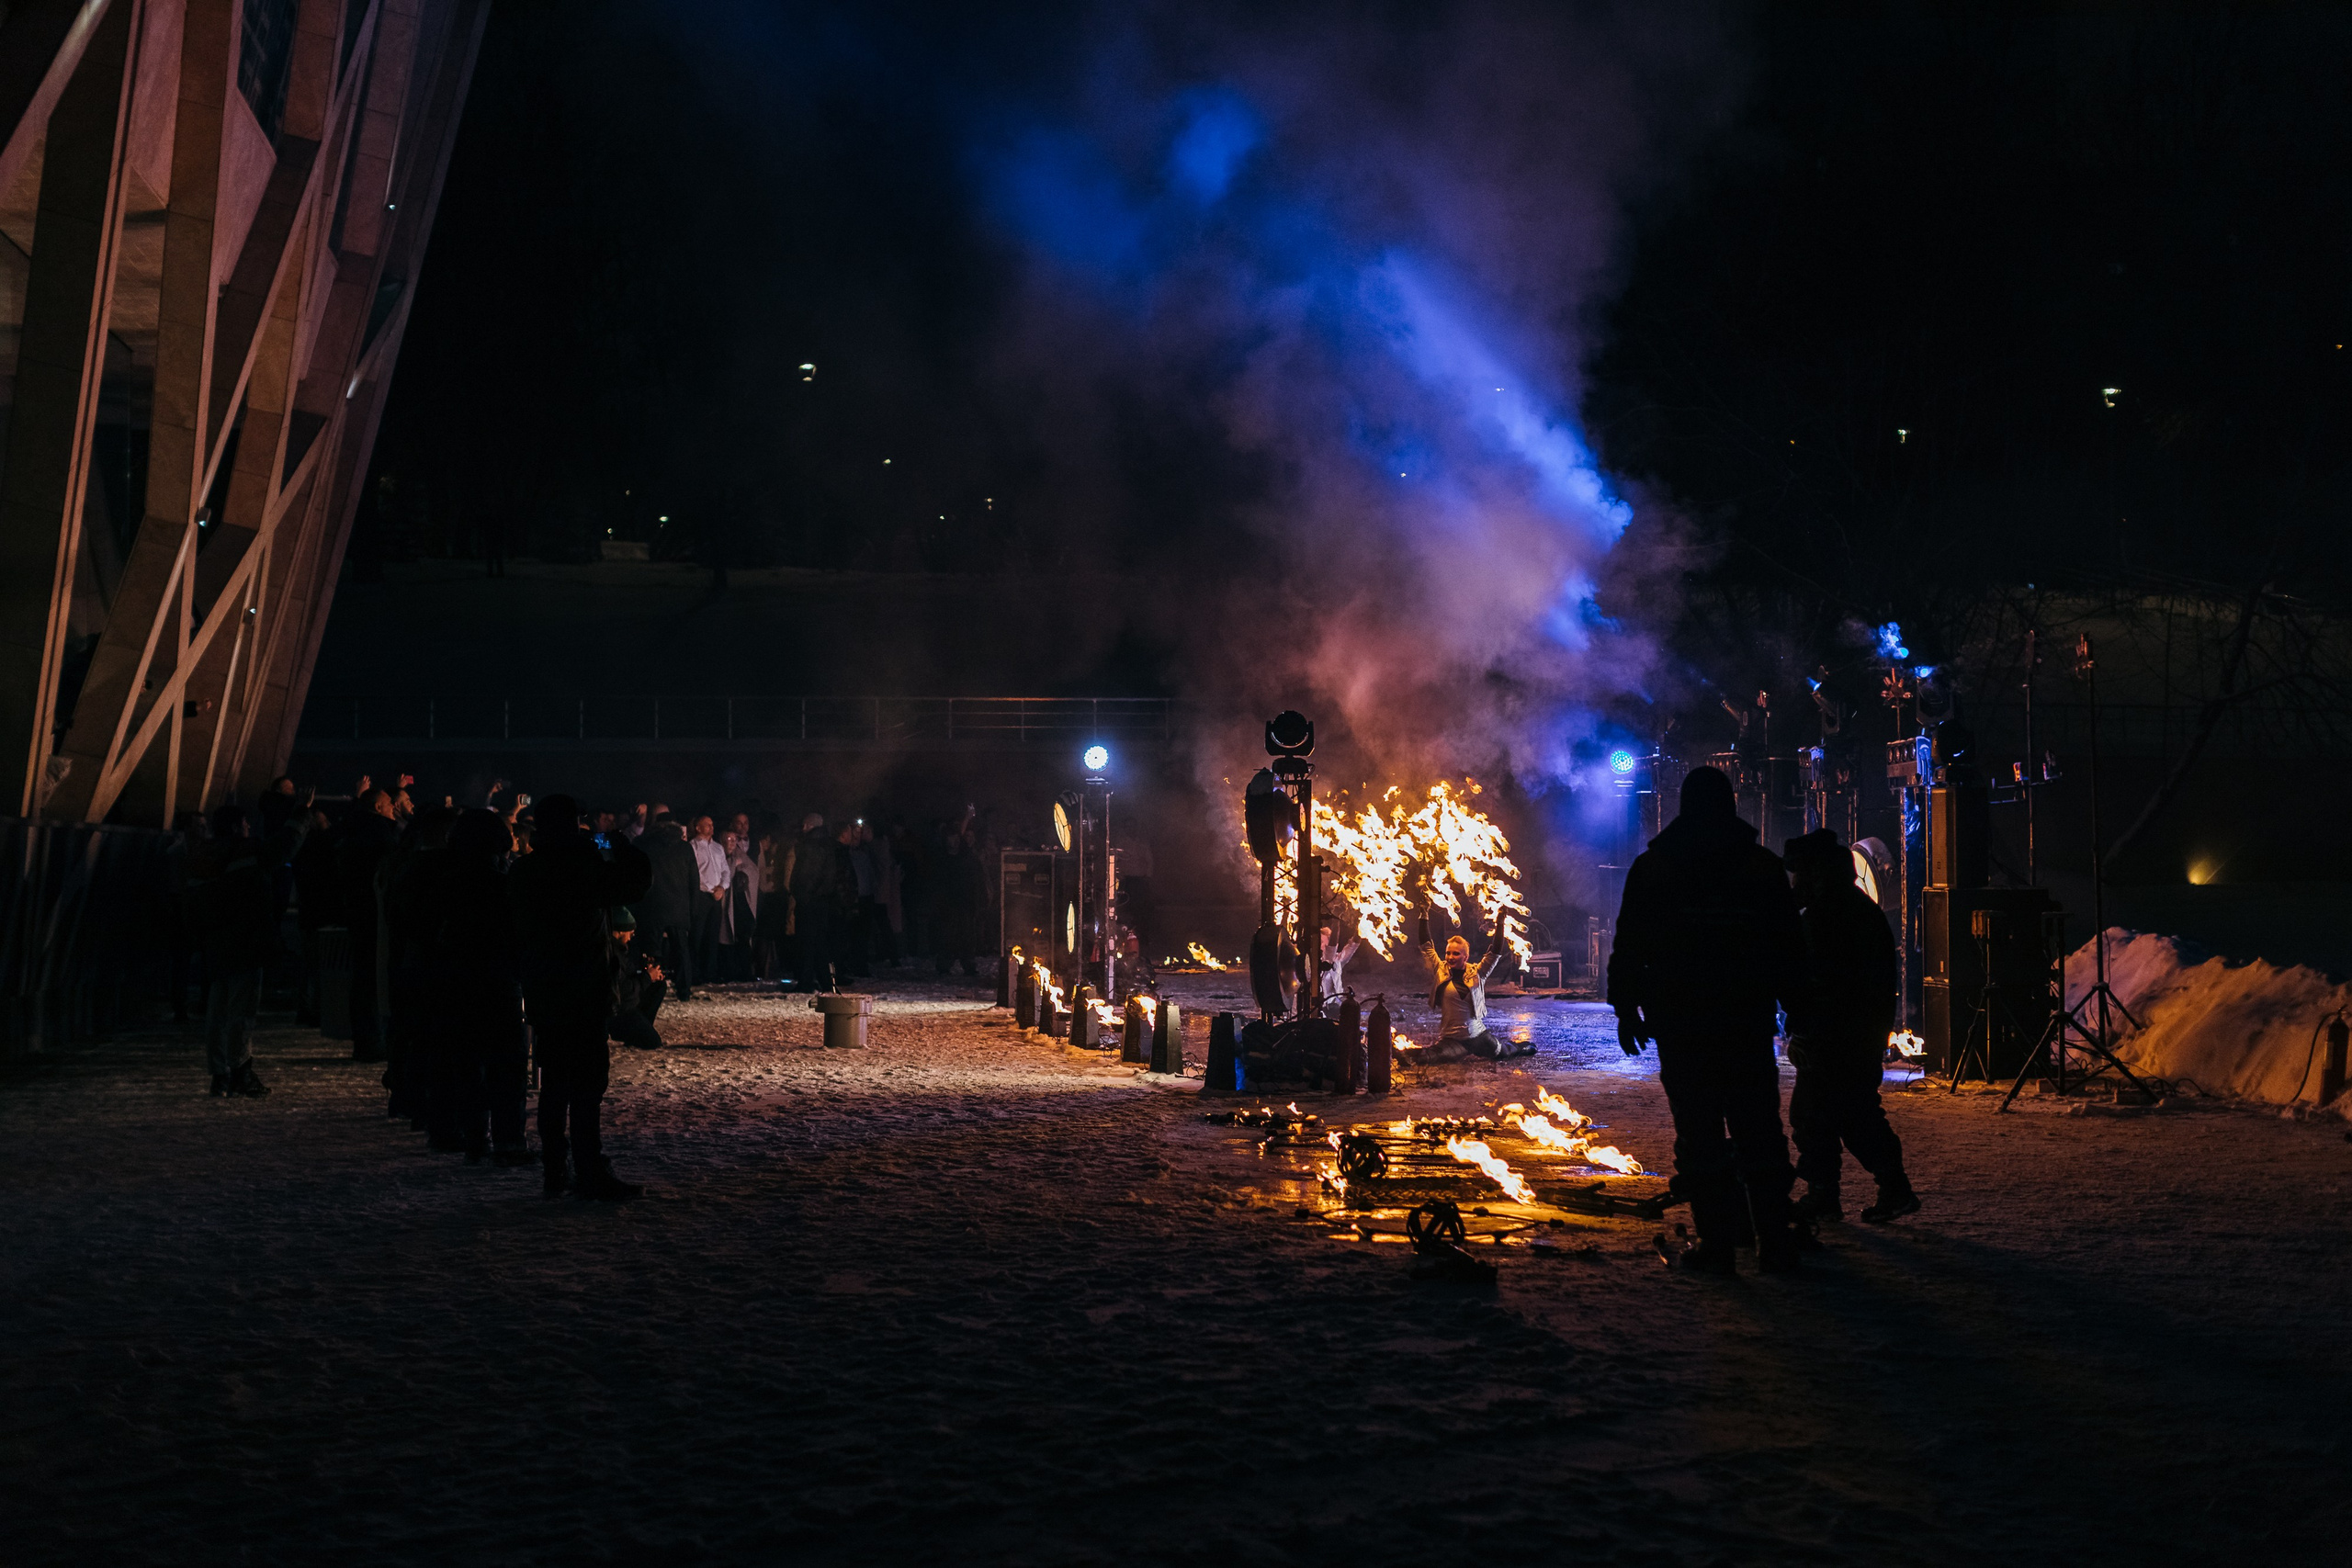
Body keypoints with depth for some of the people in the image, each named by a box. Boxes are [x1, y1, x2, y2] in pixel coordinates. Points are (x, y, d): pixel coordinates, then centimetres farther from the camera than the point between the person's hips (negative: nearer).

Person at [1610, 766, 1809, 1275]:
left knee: (1699, 1134, 1)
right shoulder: (1763, 865, 4)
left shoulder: (1650, 868, 1)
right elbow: (1791, 947, 8)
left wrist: (1626, 1009, 8)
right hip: (1749, 1021, 2)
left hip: (1681, 1023, -2)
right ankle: (1775, 1240, 8)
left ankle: (1717, 1242, 0)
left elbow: (1629, 947, 1)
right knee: (1758, 1129, 7)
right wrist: (1793, 1003, 16)